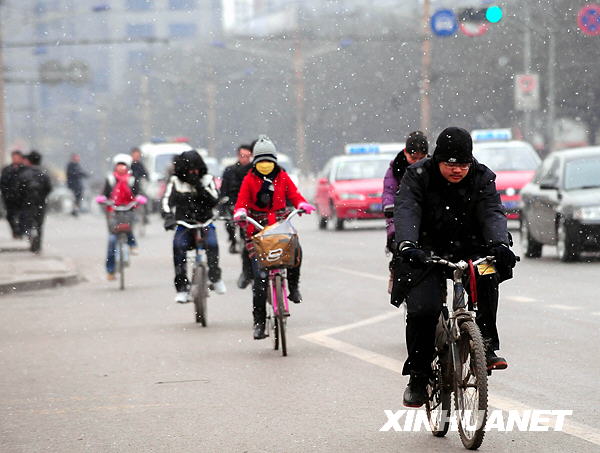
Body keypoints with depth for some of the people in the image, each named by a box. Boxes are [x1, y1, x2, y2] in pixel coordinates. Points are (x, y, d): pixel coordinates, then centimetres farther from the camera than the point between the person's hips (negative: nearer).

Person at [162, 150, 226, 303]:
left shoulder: (206, 179, 3)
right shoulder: (175, 181, 2)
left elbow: (214, 200, -9)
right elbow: (166, 200, -11)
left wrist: (199, 186, -20)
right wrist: (168, 217, -30)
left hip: (205, 222, 0)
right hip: (184, 223, 0)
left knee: (211, 243, -31)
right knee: (178, 246, -30)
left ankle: (215, 277, -9)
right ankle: (182, 287, -24)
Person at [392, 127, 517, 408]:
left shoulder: (482, 178, -3)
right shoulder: (418, 176, -8)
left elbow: (493, 213, -18)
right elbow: (406, 211, -24)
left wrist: (500, 244, -40)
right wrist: (407, 246, -45)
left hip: (469, 249, 1)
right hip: (428, 252, -1)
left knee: (487, 277, -31)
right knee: (422, 310, -19)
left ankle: (487, 346, -23)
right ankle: (418, 377, 0)